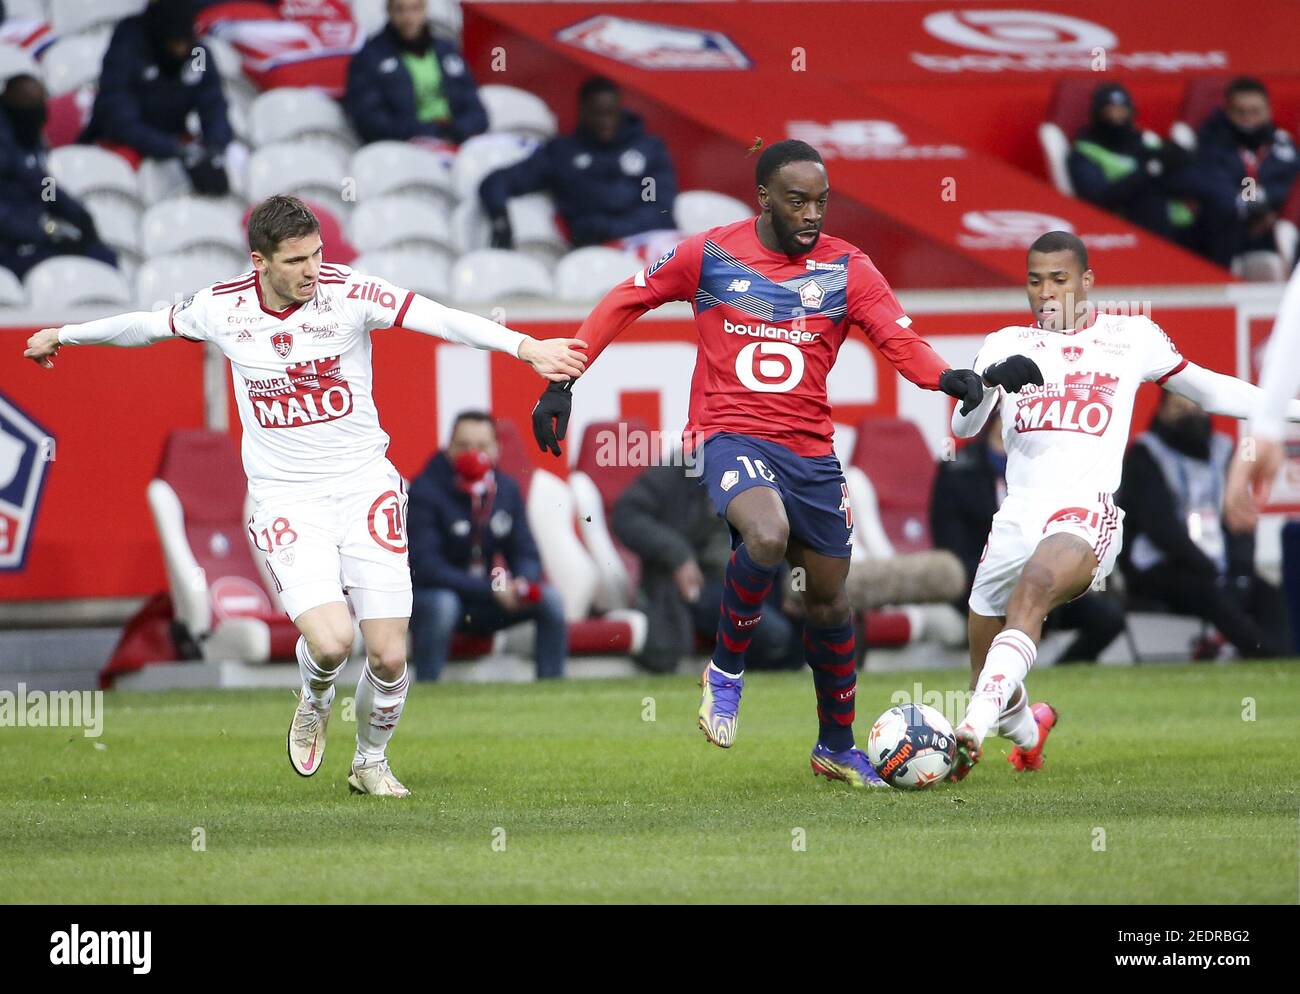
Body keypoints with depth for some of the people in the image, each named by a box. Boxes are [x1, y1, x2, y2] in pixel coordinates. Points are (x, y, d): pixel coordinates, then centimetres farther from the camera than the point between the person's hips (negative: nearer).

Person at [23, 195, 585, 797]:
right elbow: (148, 325, 16)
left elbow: (442, 319, -19)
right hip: (284, 496, 0)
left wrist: (524, 346, -32)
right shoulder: (222, 307, -3)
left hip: (364, 484, 0)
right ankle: (315, 701, 17)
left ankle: (371, 762, 27)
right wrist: (63, 336, 30)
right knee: (329, 641, -20)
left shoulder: (348, 294, -10)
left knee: (390, 656, -3)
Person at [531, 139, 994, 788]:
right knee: (767, 534, -33)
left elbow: (900, 340, -11)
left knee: (828, 595, 11)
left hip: (811, 450, 3)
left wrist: (949, 379, -32)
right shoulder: (710, 254, -2)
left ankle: (837, 746, 30)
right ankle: (727, 670, -9)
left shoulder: (846, 267, -1)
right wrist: (564, 381, 3)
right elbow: (626, 302, 8)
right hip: (731, 436, -3)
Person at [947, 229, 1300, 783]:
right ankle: (1029, 731, 44)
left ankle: (975, 728, -49)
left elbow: (1207, 389, 26)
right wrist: (990, 382, -17)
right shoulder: (1006, 346, 16)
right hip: (1018, 517, 4)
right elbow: (963, 427, 4)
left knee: (1031, 590, -37)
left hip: (1085, 513, -4)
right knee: (990, 683, 8)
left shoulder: (1132, 337, 13)